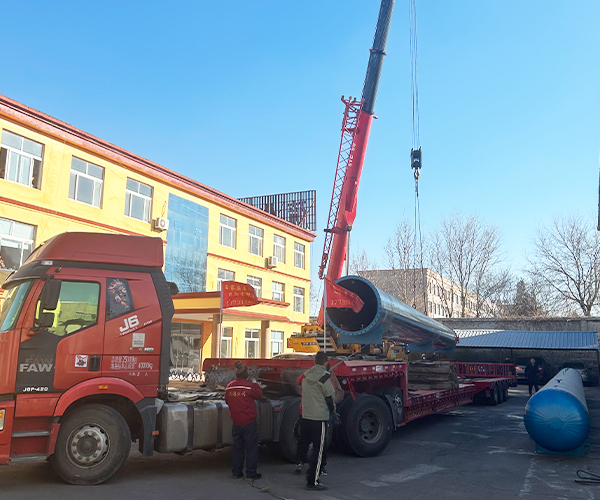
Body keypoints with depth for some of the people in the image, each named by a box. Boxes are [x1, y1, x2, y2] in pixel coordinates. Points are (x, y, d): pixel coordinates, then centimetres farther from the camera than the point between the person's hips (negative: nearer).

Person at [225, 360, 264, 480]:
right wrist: (256, 385, 12)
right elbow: (259, 395, -2)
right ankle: (251, 473, 8)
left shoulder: (229, 386, 1)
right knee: (251, 447, 6)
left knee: (237, 447, 16)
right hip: (249, 422, -5)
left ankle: (236, 472, 21)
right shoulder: (250, 385, -17)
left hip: (236, 423, 5)